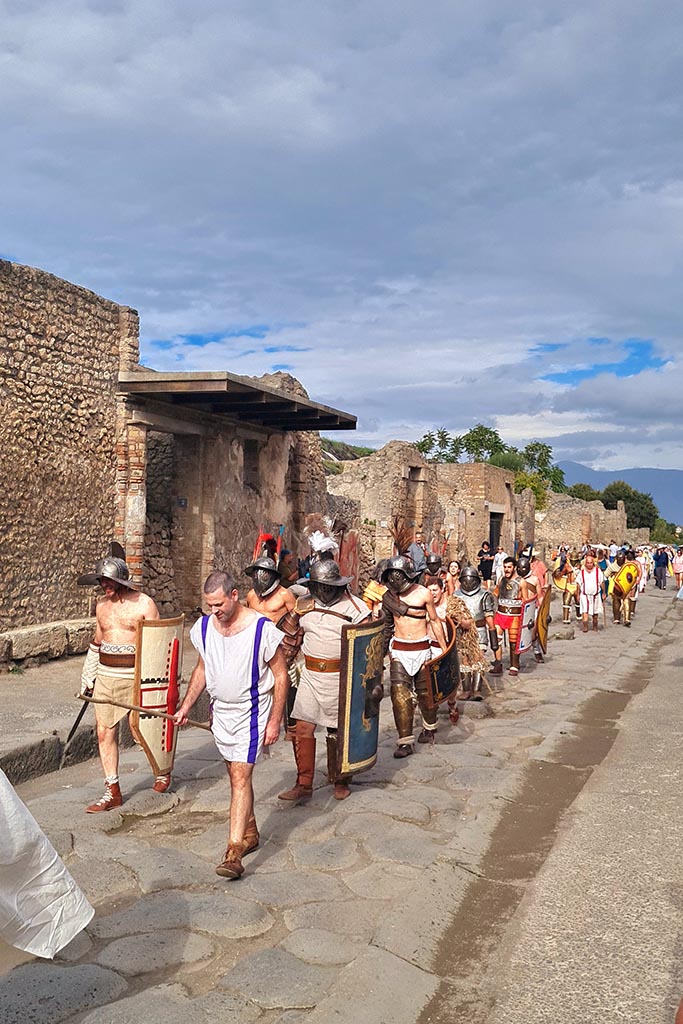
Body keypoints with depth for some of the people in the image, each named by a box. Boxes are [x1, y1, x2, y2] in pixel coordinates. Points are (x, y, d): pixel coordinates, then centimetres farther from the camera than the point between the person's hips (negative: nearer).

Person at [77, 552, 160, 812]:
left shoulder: (144, 603, -7)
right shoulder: (102, 605, 10)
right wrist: (88, 678, 19)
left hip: (134, 676, -5)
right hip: (105, 676, 5)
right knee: (105, 732, 4)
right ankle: (112, 792, 14)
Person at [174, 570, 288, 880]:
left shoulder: (262, 629, -19)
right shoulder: (203, 628, -2)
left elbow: (281, 676, -11)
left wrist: (275, 721, -13)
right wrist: (186, 706, 11)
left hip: (252, 712, -6)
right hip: (220, 711, 6)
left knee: (241, 776, -12)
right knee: (237, 775, 16)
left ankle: (234, 851, -11)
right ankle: (250, 833, 32)